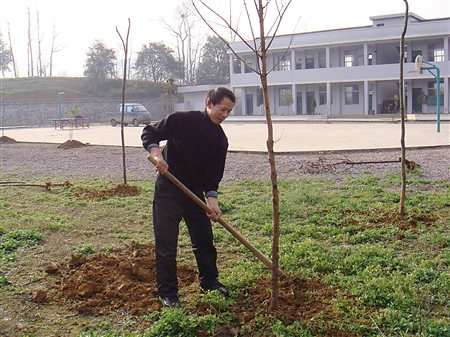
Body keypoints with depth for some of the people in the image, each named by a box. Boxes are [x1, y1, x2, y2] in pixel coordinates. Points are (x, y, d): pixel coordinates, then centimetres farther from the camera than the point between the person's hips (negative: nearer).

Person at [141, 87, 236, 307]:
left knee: (205, 239, 13)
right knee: (166, 244, -1)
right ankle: (167, 293, 12)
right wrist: (156, 153, -27)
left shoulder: (220, 139, 0)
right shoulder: (183, 120, -14)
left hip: (196, 192, 5)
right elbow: (149, 133, -9)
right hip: (168, 191, -5)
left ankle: (209, 282, 33)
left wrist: (211, 199, -17)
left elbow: (213, 174, -2)